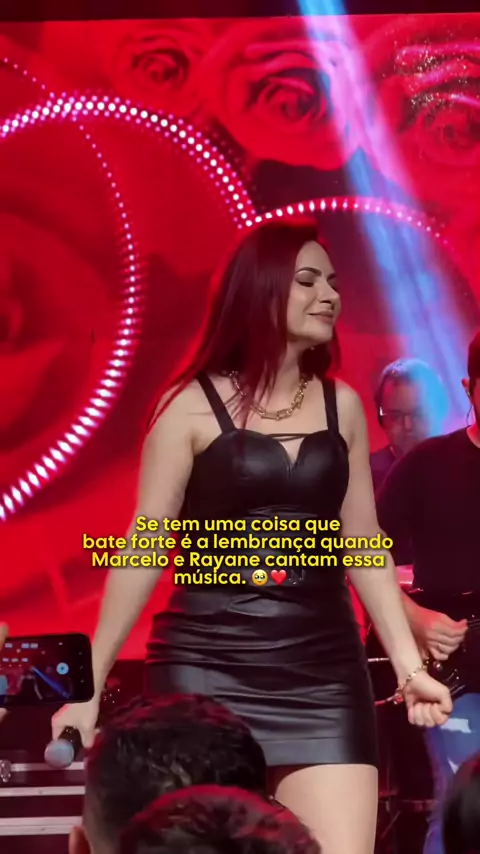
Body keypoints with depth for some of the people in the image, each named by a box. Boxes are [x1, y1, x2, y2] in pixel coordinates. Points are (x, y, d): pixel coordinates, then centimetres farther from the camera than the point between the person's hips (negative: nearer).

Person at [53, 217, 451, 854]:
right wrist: (90, 684, -2)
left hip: (324, 671, 3)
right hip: (207, 667, -3)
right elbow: (143, 548, -1)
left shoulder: (343, 406, 10)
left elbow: (363, 547, 14)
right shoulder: (194, 405, -2)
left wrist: (409, 662, 8)